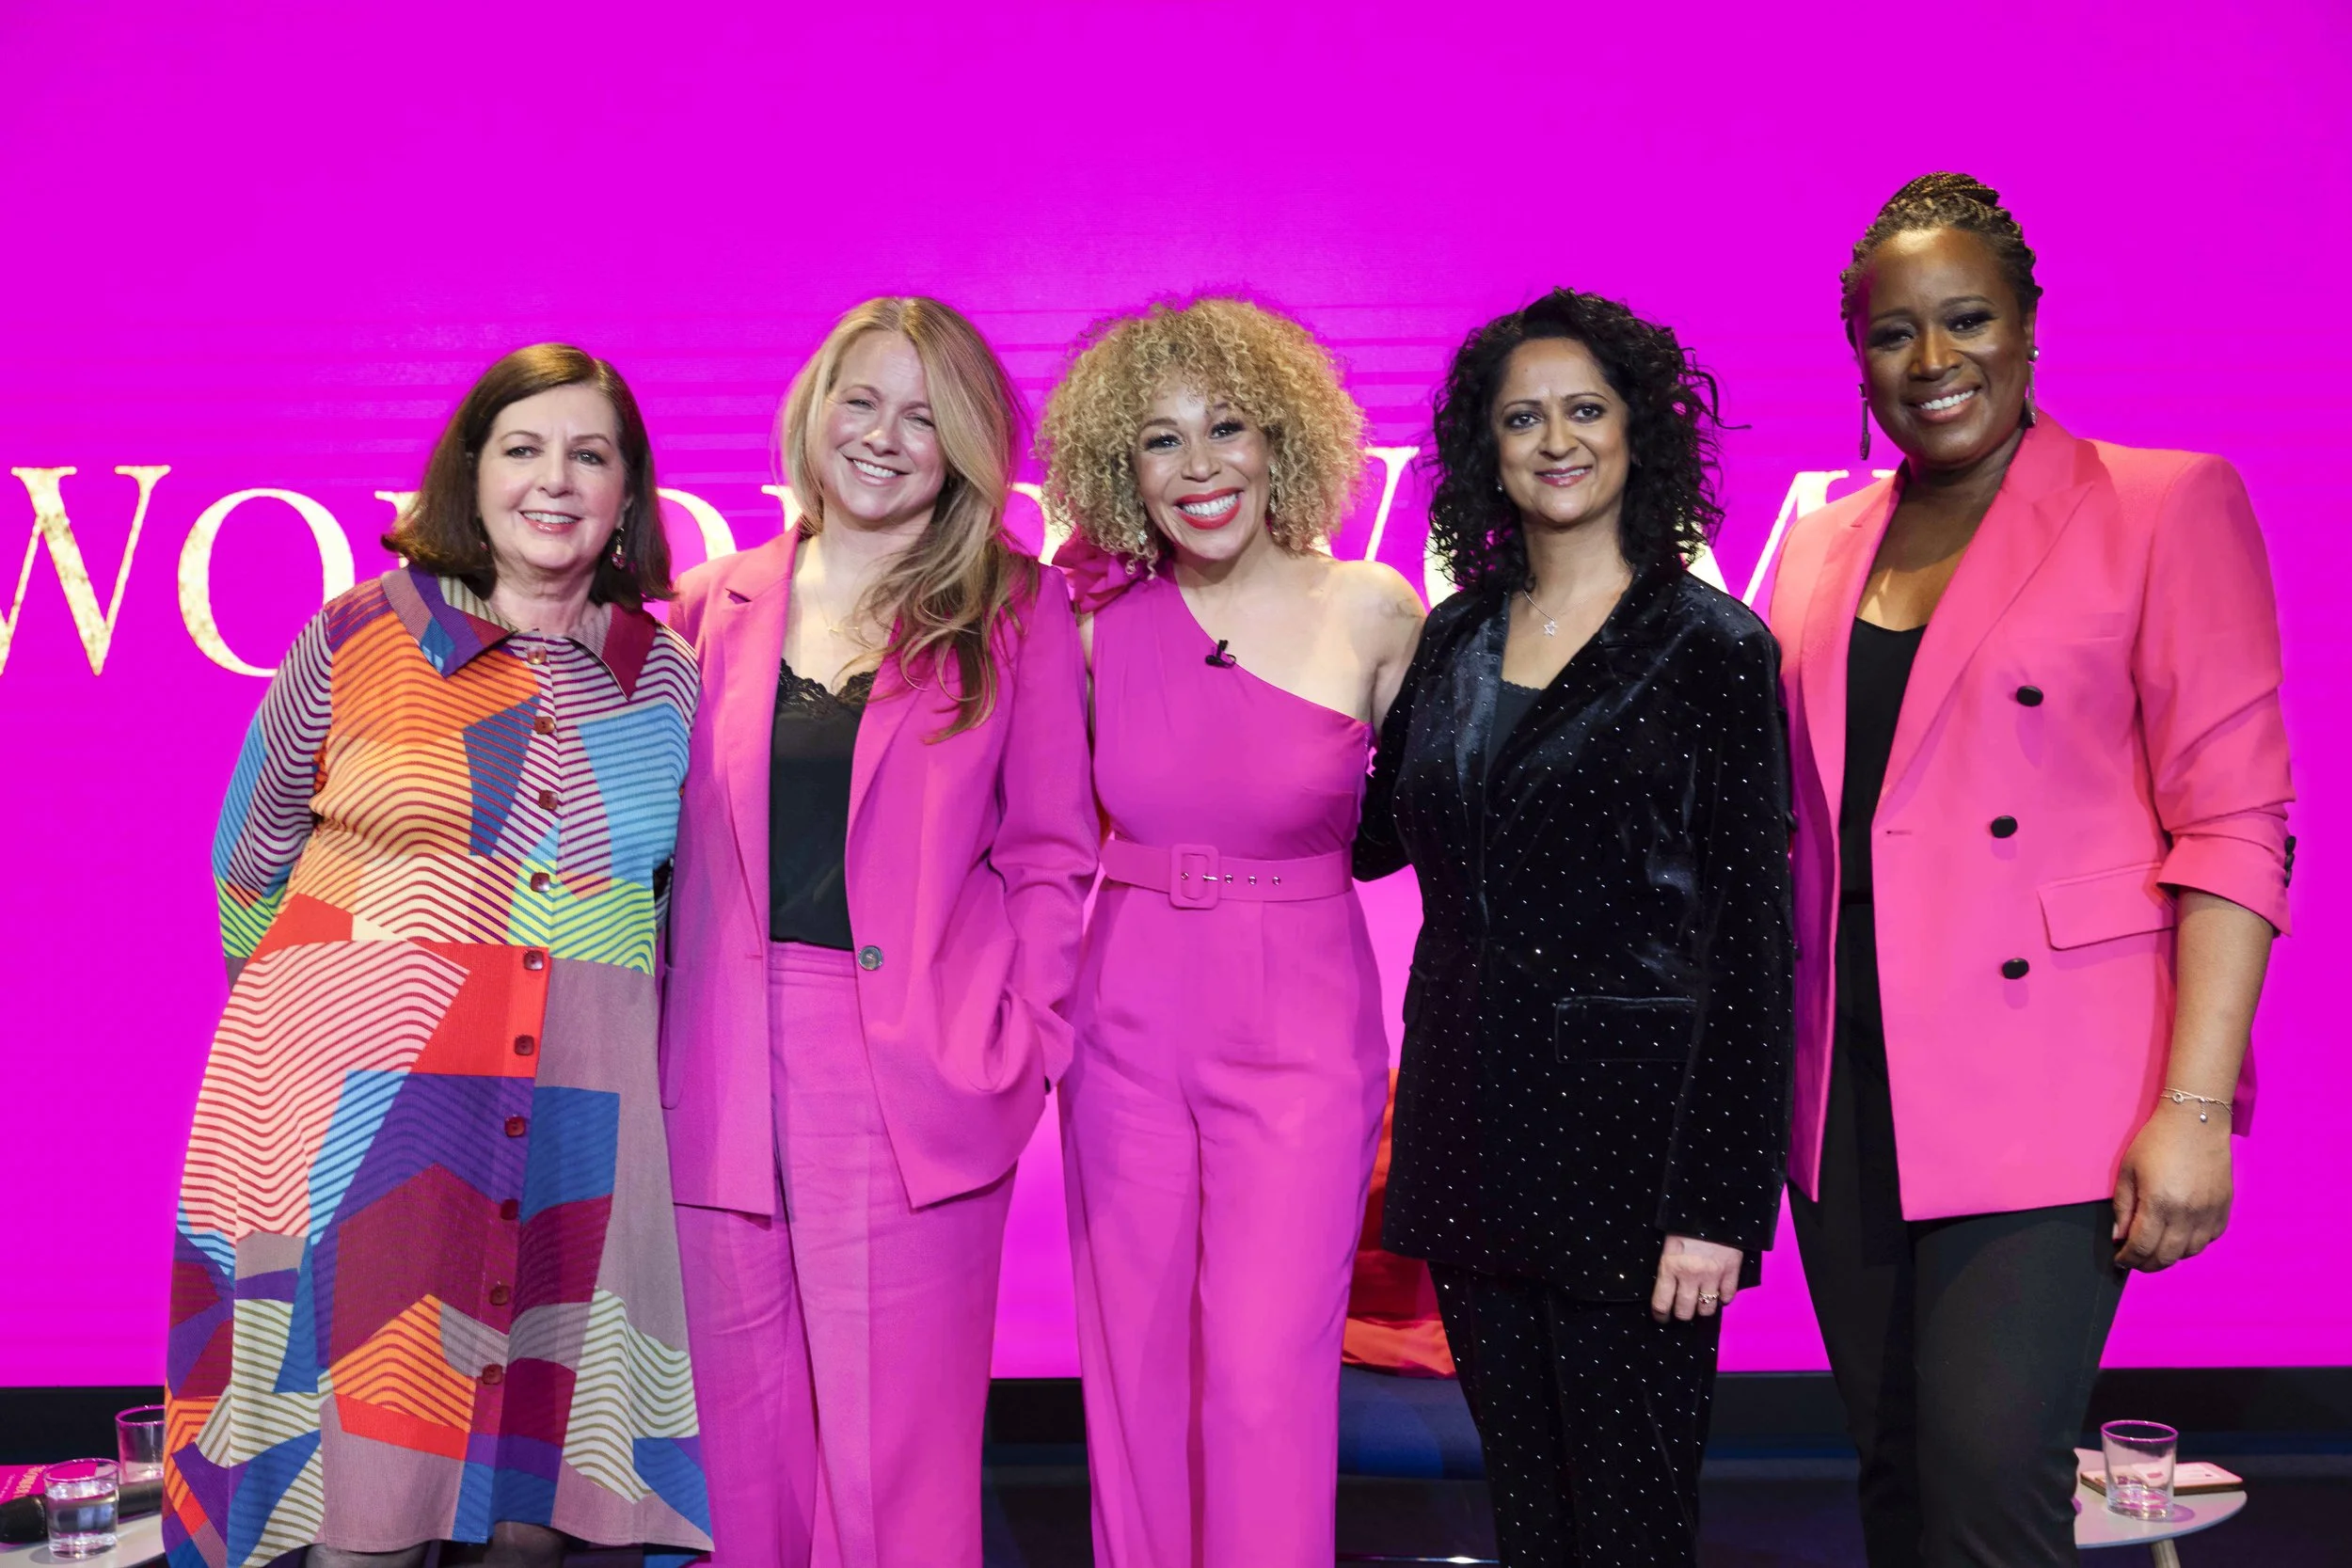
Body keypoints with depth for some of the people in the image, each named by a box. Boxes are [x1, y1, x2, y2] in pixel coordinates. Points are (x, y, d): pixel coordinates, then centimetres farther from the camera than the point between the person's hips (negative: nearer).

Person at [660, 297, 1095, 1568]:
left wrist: (1021, 1043, -7)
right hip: (728, 1077, 3)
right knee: (749, 1438, 9)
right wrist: (671, 1040, 2)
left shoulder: (1015, 612, 4)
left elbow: (1049, 855, 3)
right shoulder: (717, 607, 11)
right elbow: (676, 841, 12)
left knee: (897, 1440, 0)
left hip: (916, 1072, -3)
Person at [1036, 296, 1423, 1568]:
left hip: (1300, 1032, -2)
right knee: (1136, 1373, 10)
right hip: (1128, 1022, 2)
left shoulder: (1375, 610, -5)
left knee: (1265, 1379, -6)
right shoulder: (1097, 616, -1)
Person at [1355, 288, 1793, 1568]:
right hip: (1472, 1127, 5)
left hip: (1629, 1128, -5)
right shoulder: (1454, 636, 10)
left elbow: (1749, 944, -10)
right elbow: (1374, 834, 20)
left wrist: (1715, 1202, -14)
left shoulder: (1711, 647, -6)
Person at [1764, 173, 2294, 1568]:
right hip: (1849, 1091, 5)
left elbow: (2235, 822, -9)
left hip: (2045, 1087, -5)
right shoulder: (1823, 548, 12)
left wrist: (2193, 1109, -16)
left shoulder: (2164, 506, -3)